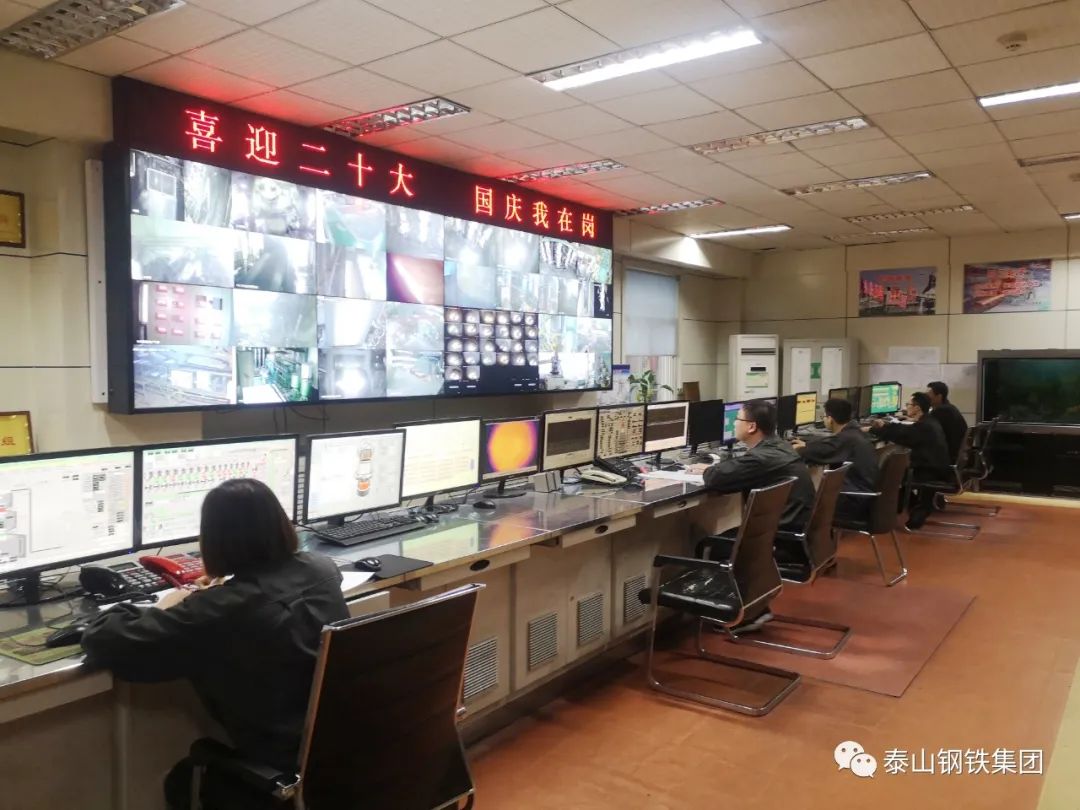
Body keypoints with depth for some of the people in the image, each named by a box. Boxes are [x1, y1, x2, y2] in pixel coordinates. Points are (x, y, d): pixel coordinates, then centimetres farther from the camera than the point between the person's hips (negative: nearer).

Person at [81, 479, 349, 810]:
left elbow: (102, 640, -16)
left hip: (285, 772, -6)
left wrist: (166, 609, 0)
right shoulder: (323, 569, -5)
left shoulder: (217, 612, -24)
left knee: (182, 780, 29)